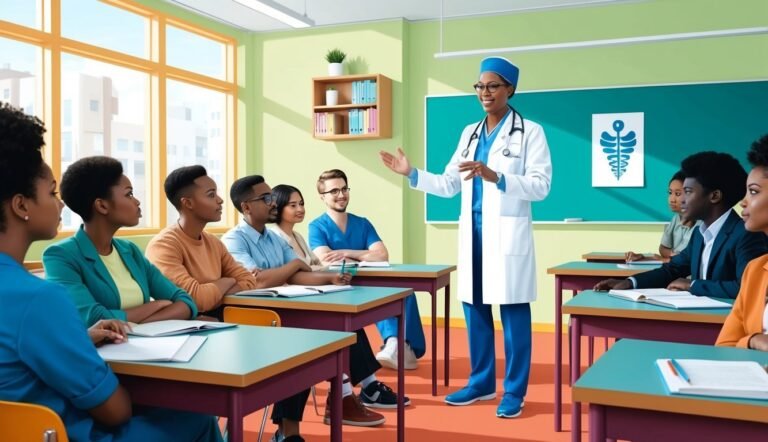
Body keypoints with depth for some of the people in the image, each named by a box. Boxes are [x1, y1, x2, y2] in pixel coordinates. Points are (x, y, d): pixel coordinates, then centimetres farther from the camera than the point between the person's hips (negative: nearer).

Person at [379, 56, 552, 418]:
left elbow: (541, 185, -13)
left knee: (513, 312, 1)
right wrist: (412, 174, 3)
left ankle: (514, 391, 13)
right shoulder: (469, 133, 15)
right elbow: (449, 185, 13)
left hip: (508, 232, -6)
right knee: (474, 308, 11)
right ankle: (481, 383, 25)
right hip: (472, 232, 6)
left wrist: (496, 178, -25)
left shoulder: (529, 132, -2)